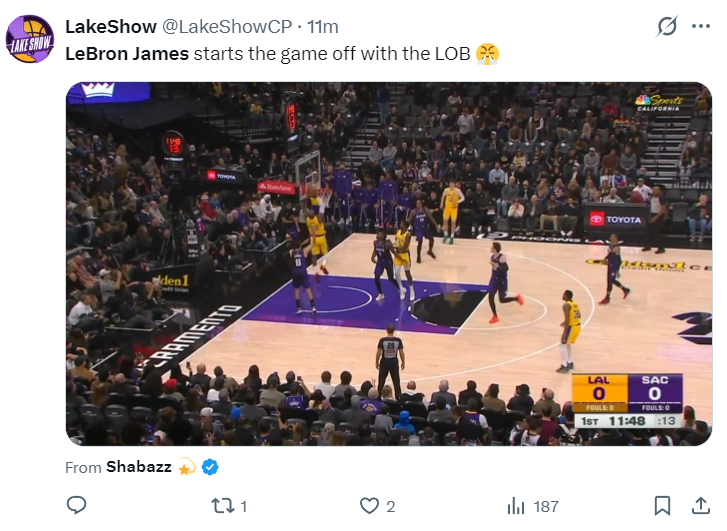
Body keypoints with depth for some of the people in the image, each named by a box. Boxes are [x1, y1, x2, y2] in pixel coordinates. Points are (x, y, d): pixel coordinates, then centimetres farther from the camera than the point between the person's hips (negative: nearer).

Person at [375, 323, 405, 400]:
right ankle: (398, 398, 12)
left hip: (384, 362, -1)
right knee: (396, 382, 9)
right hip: (394, 362, 1)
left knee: (381, 381, 13)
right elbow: (401, 352, -4)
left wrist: (377, 362, 6)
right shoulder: (398, 340, -9)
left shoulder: (382, 340, -13)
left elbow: (378, 352, -8)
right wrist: (403, 362, 9)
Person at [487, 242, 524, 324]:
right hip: (494, 279, 7)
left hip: (502, 281, -7)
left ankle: (517, 298, 28)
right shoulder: (492, 257, 2)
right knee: (490, 297, -1)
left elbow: (506, 268, -27)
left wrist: (497, 265, -35)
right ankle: (495, 316, 11)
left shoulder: (501, 258, -22)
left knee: (502, 300, 1)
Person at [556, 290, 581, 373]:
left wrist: (564, 333, -22)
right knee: (568, 344, 26)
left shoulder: (566, 305, -18)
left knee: (562, 345, 2)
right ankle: (570, 363, 32)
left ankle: (564, 366, 0)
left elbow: (567, 320, -23)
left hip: (571, 327, -9)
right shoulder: (575, 304, 10)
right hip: (577, 326, 9)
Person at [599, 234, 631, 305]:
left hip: (615, 265, -10)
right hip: (610, 264, 10)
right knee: (612, 280, 20)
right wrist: (606, 259, 4)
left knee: (609, 281, -1)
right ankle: (625, 290, 38)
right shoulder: (610, 244, 2)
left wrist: (617, 271, -23)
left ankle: (607, 298, 11)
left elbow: (618, 260, -24)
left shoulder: (617, 248, -26)